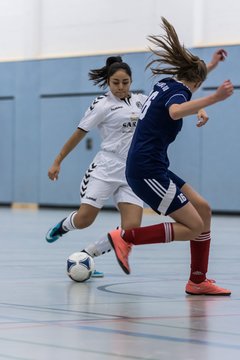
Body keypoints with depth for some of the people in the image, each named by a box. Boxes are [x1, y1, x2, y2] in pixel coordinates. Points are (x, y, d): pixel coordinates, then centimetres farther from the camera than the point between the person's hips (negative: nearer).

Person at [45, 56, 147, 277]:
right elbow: (79, 134, 1)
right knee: (83, 221, -11)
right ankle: (63, 226, 27)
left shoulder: (139, 100, 11)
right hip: (106, 169, -4)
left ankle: (87, 255, 5)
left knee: (131, 228, -12)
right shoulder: (103, 105, -3)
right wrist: (57, 162, 3)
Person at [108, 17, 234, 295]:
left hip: (151, 169, 10)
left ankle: (198, 282, 11)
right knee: (193, 226, -9)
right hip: (147, 170, -10)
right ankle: (125, 238, -7)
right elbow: (175, 112, -40)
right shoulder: (179, 91, -12)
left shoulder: (166, 84, 15)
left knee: (203, 209, 9)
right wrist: (213, 98, -48)